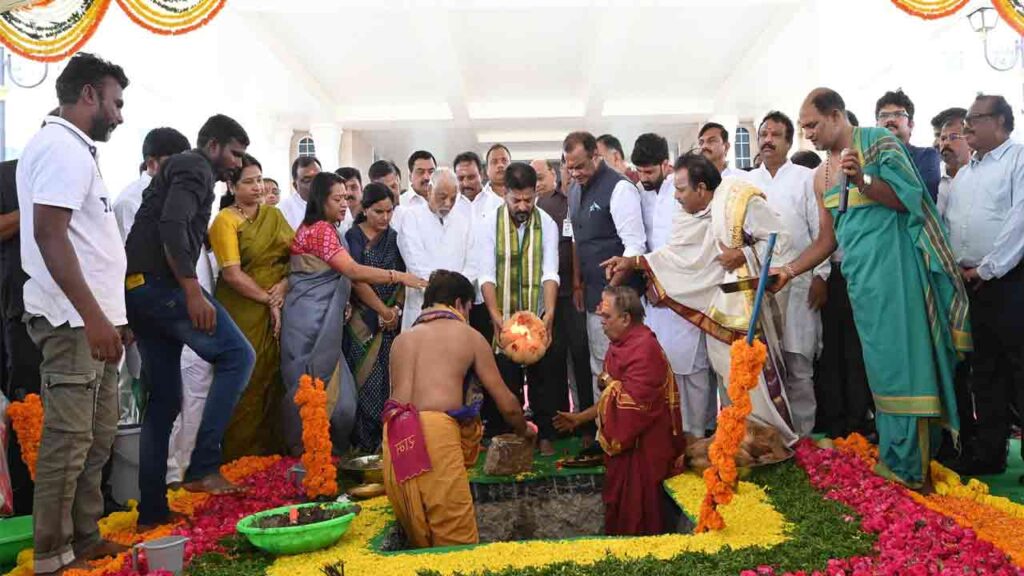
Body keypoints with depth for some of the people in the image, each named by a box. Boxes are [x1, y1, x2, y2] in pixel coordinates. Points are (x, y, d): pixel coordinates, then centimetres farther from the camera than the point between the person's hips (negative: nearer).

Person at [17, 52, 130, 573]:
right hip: (75, 322, -10)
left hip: (92, 319, 10)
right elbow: (49, 233, -21)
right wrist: (93, 316, -25)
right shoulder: (64, 146, -11)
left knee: (97, 437, 14)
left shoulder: (71, 149, 19)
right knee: (69, 440, -4)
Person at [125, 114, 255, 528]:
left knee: (164, 400, 10)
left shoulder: (179, 169, 29)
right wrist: (193, 292, -22)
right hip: (161, 283, -10)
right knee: (237, 355, -9)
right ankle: (203, 466, -13)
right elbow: (172, 225, -18)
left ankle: (152, 509, 12)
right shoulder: (195, 167, -1)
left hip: (138, 288, 10)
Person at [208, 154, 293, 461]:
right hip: (243, 313, -5)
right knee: (246, 385, -1)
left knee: (273, 381, 6)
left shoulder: (273, 214, 13)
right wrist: (269, 300, -10)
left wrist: (284, 285, -8)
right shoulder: (225, 220, -4)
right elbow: (232, 274, -12)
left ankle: (272, 452, 17)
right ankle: (241, 460, 11)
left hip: (278, 311, 5)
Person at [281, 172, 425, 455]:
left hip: (323, 319, 9)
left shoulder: (323, 228, 17)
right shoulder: (321, 229, -13)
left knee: (330, 384, 8)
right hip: (311, 318, -9)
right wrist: (399, 276, -21)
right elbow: (353, 270, -22)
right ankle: (304, 450, 8)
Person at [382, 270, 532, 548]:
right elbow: (507, 404, 15)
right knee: (458, 541, 1)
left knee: (419, 541, 14)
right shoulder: (469, 336, 12)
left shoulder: (402, 339, 23)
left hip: (395, 436, 5)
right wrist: (524, 430, 37)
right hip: (435, 431, -5)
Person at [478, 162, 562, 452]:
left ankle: (546, 435, 17)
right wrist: (496, 317, -20)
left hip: (539, 317, 1)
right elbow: (487, 275, -9)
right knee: (505, 377, 2)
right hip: (504, 319, 0)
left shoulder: (546, 223, -2)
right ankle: (503, 438, 15)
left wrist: (549, 314, -22)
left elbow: (550, 273, -9)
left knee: (543, 375, 4)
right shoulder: (491, 223, -3)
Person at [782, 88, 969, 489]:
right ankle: (892, 452, 15)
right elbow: (827, 239, 18)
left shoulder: (878, 141, -1)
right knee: (882, 363, 9)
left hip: (892, 262, -6)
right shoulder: (822, 176, 17)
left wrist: (862, 180, -21)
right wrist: (788, 271, 8)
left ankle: (907, 464, -1)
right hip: (859, 275, 7)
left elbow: (908, 198, -7)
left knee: (901, 357, -7)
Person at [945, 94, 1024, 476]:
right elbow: (948, 224, 18)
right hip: (970, 284, 7)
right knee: (985, 370, 11)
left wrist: (988, 268, -14)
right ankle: (989, 451, 19)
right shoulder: (963, 174, 18)